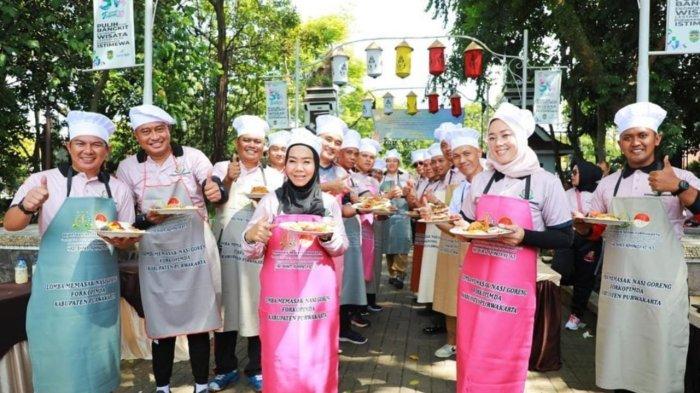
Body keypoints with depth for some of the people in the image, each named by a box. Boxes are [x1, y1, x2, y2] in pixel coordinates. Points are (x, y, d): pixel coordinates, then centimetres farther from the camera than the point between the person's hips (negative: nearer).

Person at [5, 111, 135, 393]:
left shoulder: (118, 189, 6)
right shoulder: (43, 181, -3)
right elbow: (10, 225, -8)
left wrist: (122, 241, -12)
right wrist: (26, 207, -29)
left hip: (102, 293, 3)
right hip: (58, 292, -3)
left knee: (100, 367, 14)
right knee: (59, 370, 6)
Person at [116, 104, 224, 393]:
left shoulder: (192, 157, -5)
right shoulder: (128, 167, 0)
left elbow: (216, 191, -12)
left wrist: (216, 192, -36)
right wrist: (148, 219, -17)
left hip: (194, 250, -1)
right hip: (156, 255, 1)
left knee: (198, 320, 8)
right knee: (161, 324, 11)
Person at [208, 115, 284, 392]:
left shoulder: (274, 176, 10)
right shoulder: (222, 167, 8)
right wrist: (228, 180, -14)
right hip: (226, 247, 0)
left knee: (256, 305, 2)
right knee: (226, 303, 4)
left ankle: (256, 369, 18)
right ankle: (226, 368, 21)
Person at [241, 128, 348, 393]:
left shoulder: (328, 202, 3)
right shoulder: (271, 201, 0)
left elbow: (341, 249, 8)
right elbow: (251, 254, 1)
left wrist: (328, 236, -13)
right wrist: (252, 237, -21)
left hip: (317, 293, 1)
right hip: (279, 293, 0)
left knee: (317, 356, 7)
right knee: (281, 357, 4)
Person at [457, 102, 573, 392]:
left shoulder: (546, 182, -5)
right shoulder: (481, 180, 7)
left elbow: (564, 238, -3)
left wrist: (524, 237, -19)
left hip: (513, 284, -4)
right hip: (475, 279, 4)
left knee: (505, 363, 5)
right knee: (471, 358, 12)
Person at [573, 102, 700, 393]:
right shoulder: (608, 184, 10)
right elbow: (593, 233, 15)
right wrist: (582, 224, -7)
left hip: (662, 288, -3)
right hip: (617, 286, 3)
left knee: (661, 366, 5)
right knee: (618, 362, 13)